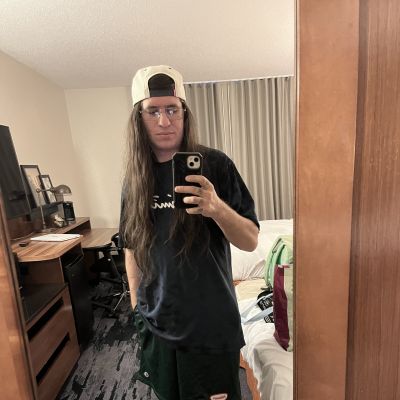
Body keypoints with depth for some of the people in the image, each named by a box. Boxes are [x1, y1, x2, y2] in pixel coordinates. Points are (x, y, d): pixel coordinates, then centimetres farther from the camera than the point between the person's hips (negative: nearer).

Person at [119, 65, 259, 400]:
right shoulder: (135, 177, -1)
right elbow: (132, 248, 7)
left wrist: (217, 208, -31)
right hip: (156, 325, 4)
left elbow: (251, 241, -12)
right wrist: (138, 308, 9)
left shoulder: (214, 165, -13)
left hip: (211, 325, -3)